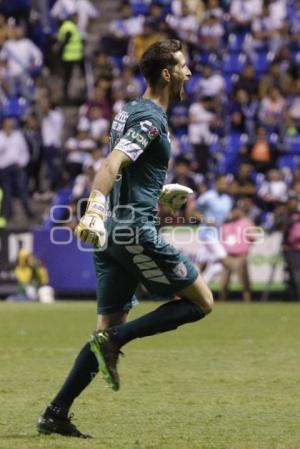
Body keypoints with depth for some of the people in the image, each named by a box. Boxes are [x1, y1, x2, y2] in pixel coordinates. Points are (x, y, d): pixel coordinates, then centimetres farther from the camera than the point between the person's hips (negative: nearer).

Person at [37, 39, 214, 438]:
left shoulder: (131, 112, 19)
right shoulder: (150, 118, -11)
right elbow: (111, 166, -25)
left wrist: (162, 191, 38)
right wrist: (95, 211, -37)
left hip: (113, 232, 9)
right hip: (135, 230, -9)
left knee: (109, 328, 9)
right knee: (201, 302, 1)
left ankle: (56, 413, 3)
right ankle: (115, 341, -9)